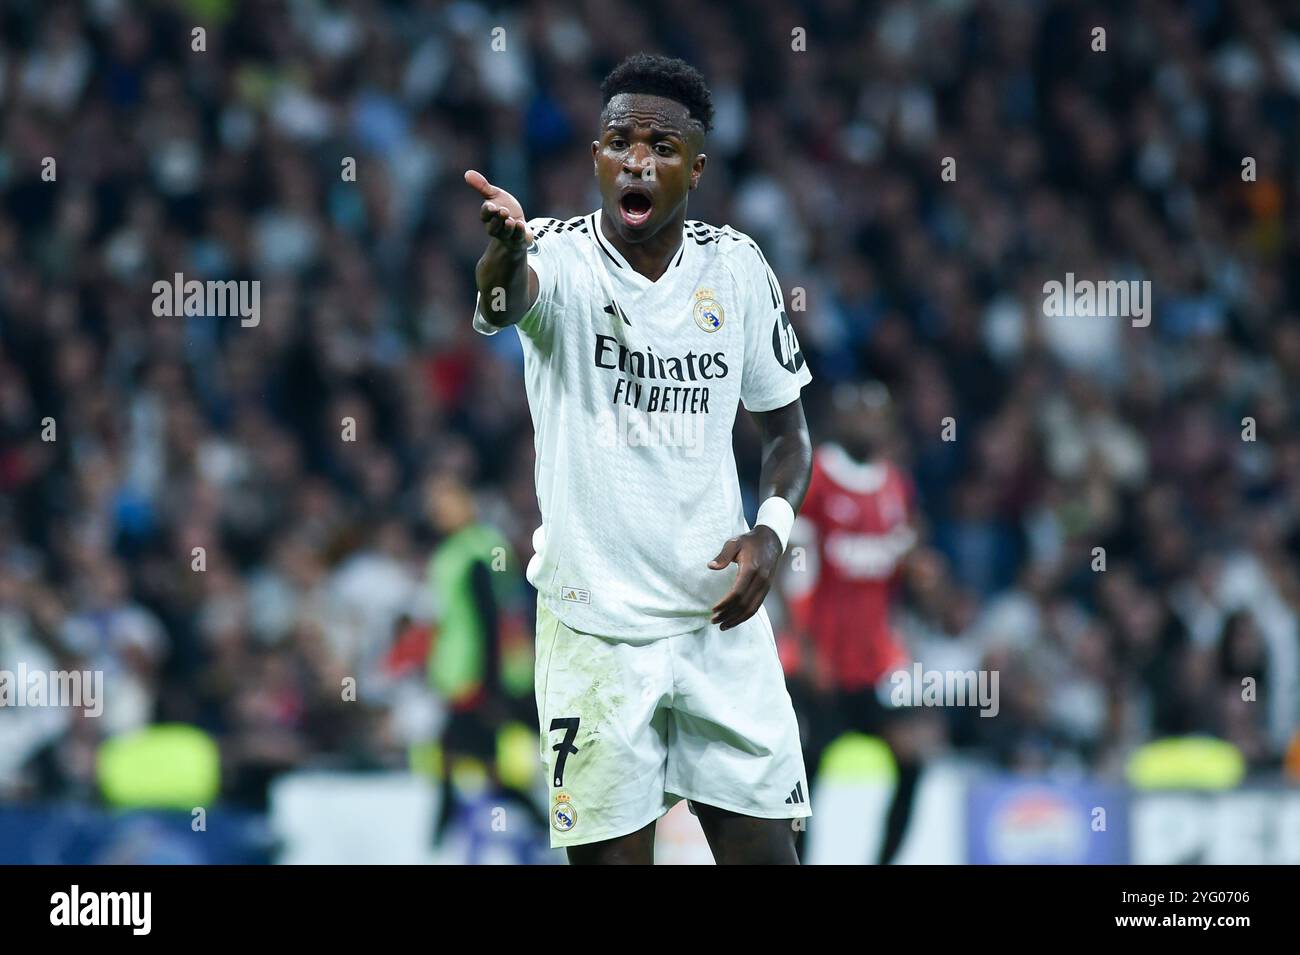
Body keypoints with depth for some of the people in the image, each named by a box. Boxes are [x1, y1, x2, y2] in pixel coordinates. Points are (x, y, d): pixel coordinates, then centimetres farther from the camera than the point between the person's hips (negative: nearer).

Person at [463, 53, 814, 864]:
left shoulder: (737, 268, 2)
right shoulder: (561, 257, -10)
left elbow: (787, 429, 13)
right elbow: (505, 302, -36)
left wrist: (772, 529, -7)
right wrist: (507, 252, -60)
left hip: (721, 619, 3)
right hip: (594, 628, -3)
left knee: (765, 852, 2)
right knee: (609, 852, -2)